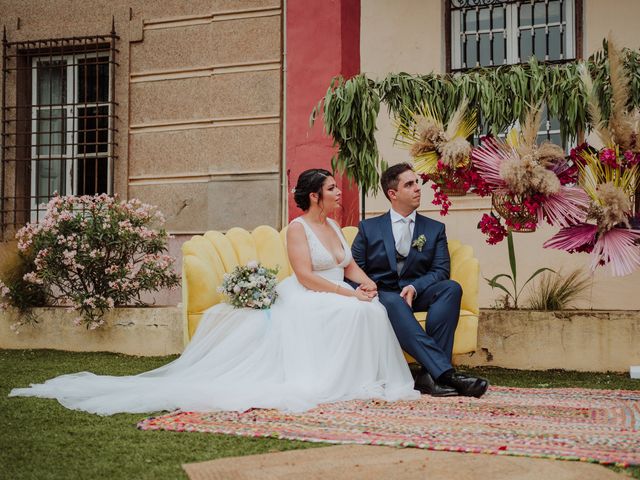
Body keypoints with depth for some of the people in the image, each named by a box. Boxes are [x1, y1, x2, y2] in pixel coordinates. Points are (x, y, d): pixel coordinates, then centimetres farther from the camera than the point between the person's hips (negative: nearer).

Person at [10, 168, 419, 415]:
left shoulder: (334, 226, 19)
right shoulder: (298, 228, -6)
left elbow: (350, 266, 18)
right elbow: (306, 276, -17)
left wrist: (365, 282, -5)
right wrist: (348, 294, -21)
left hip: (339, 298, 7)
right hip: (307, 301, -7)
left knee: (372, 307, -22)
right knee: (354, 312, -33)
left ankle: (361, 381, -15)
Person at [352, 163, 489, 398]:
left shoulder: (435, 229, 16)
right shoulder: (369, 228, 15)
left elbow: (440, 270, 4)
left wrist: (414, 288, -16)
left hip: (419, 296, 2)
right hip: (382, 296, -2)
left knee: (451, 288, -30)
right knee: (393, 302, -38)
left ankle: (430, 374, -40)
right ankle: (445, 372, -51)